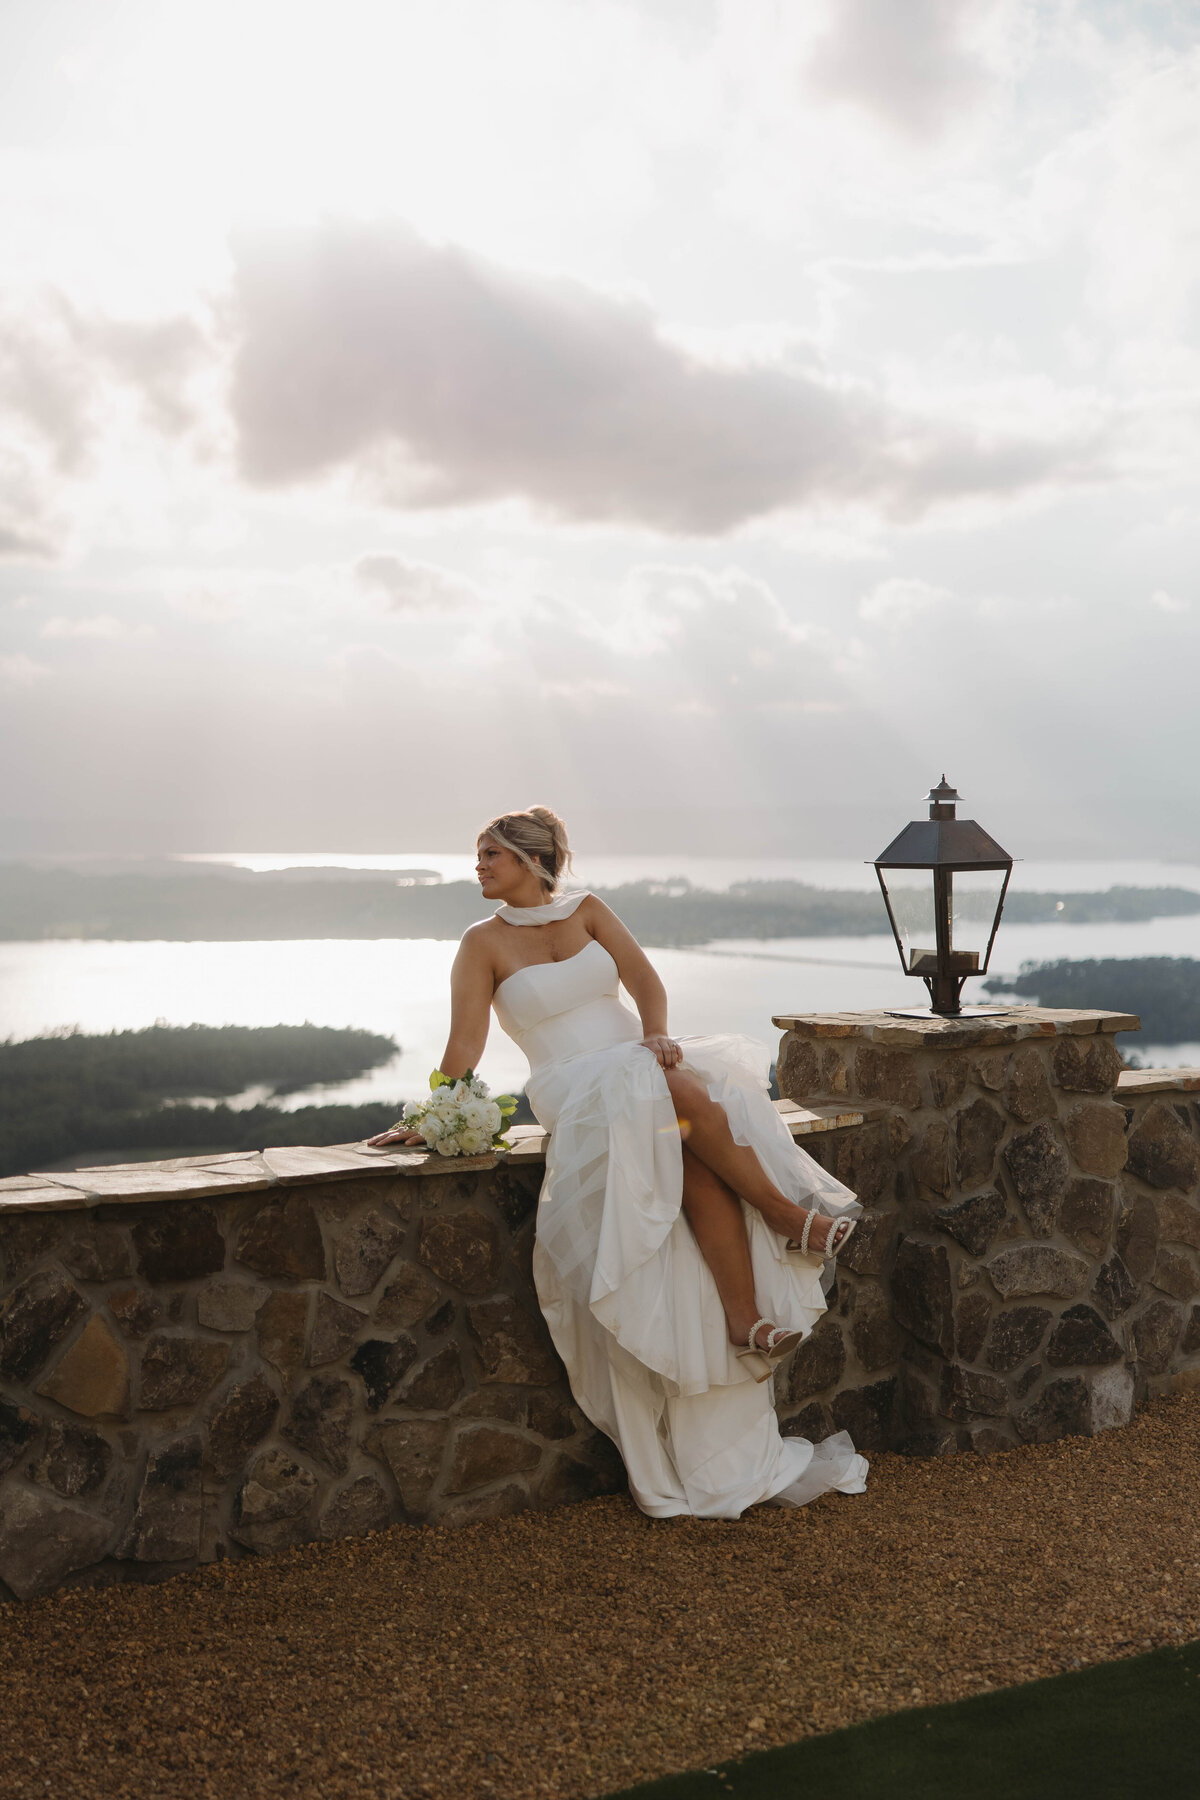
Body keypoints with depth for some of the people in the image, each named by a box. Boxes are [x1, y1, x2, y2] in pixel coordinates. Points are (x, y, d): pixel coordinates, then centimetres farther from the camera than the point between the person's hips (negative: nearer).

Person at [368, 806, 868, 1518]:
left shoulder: (589, 911, 13)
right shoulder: (484, 942, 5)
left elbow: (647, 982, 2)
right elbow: (466, 1046, -1)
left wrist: (655, 1036, -16)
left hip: (644, 1067, 3)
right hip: (576, 1094, -3)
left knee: (701, 1163, -29)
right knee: (688, 1103, -33)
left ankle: (747, 1320, -29)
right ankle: (789, 1217, -22)